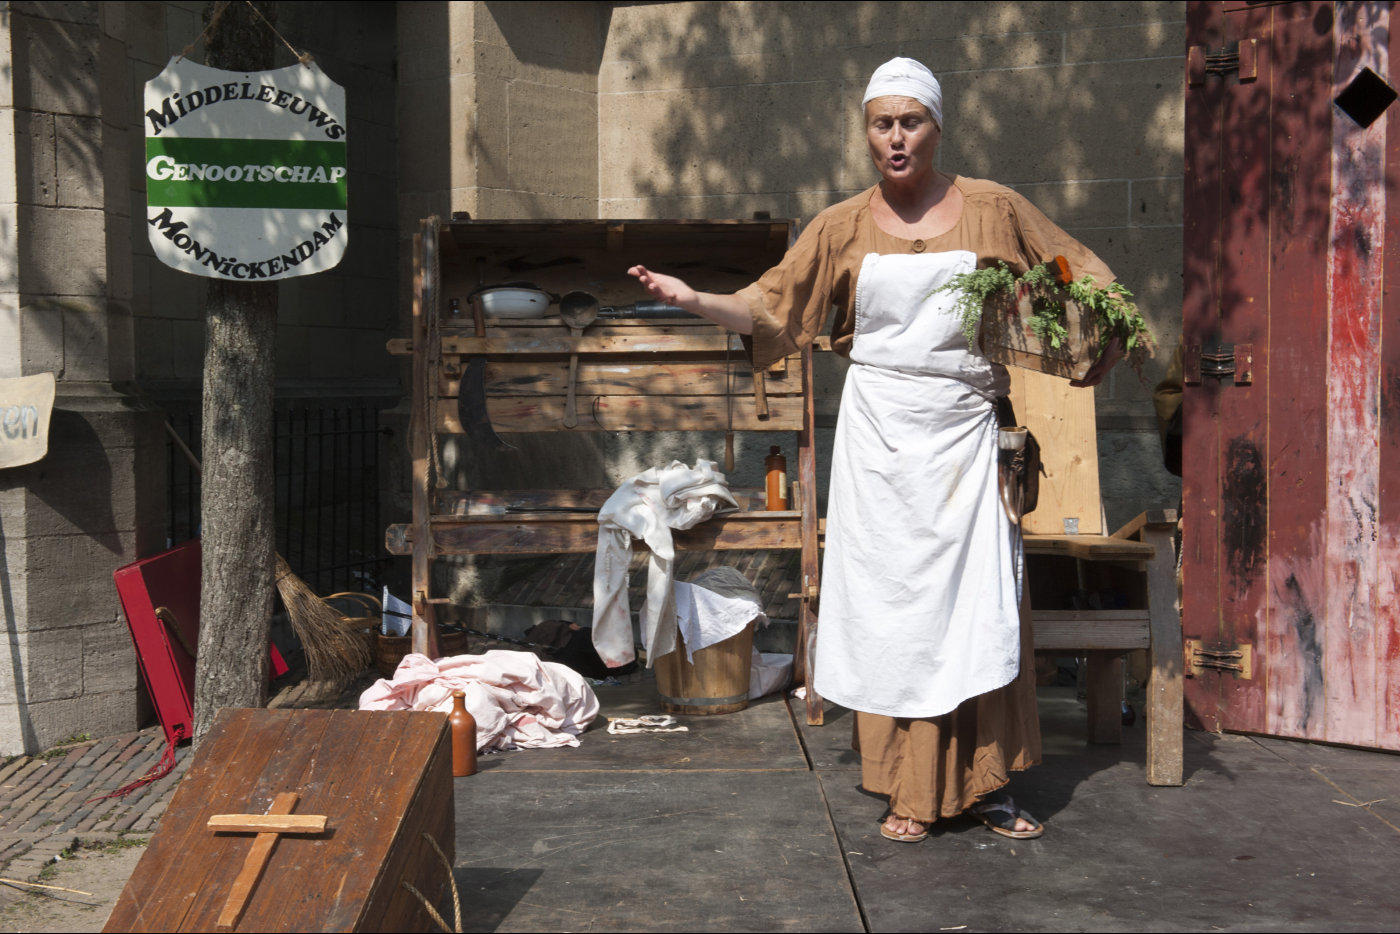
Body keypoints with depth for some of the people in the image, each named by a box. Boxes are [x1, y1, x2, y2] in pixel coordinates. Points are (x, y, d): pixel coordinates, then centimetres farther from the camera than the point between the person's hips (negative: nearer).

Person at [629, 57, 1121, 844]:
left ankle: (986, 785, 14)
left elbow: (1083, 272, 13)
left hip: (964, 434, 0)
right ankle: (912, 794, 13)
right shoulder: (844, 228, 6)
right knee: (892, 608, 3)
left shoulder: (992, 210, 4)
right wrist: (693, 298, -10)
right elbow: (771, 306, 4)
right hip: (880, 434, 1)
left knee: (980, 605, -1)